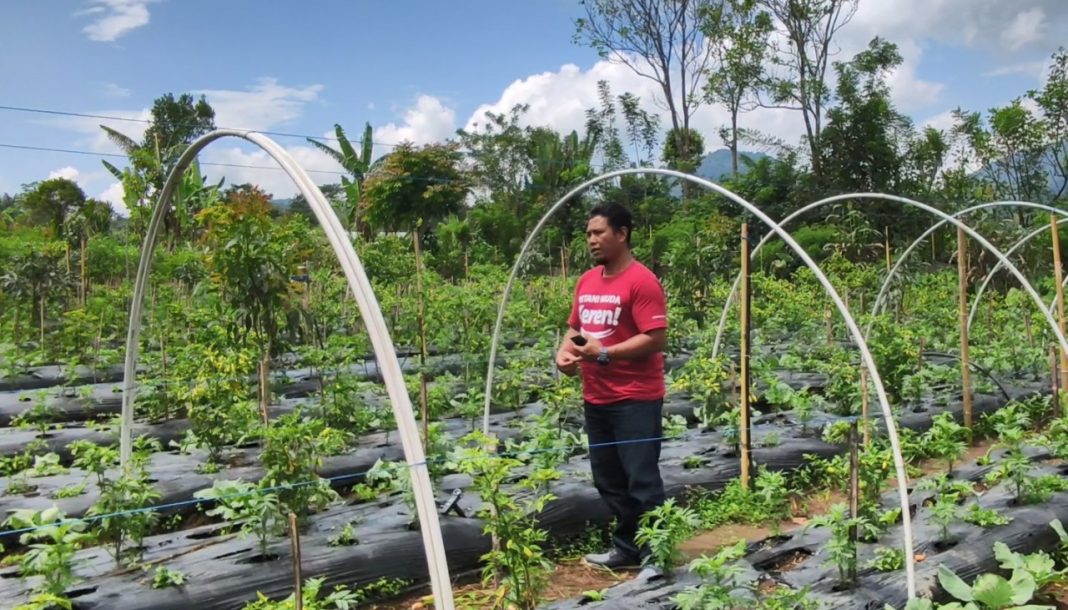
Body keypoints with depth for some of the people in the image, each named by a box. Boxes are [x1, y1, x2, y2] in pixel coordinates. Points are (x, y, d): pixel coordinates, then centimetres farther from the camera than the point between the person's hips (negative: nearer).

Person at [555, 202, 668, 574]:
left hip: (635, 400, -8)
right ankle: (626, 548, 31)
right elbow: (575, 327, 19)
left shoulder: (641, 281, -13)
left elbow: (655, 338, -19)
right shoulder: (587, 281, 11)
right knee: (609, 481, 16)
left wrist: (603, 352, -21)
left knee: (642, 481, -2)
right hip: (595, 399, 8)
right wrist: (565, 351, -2)